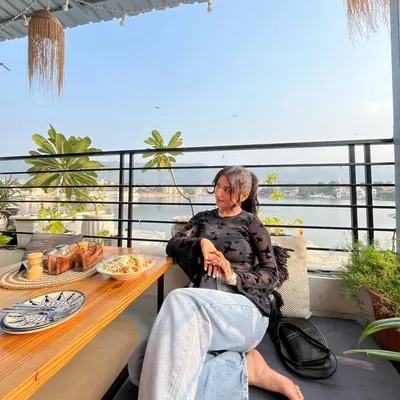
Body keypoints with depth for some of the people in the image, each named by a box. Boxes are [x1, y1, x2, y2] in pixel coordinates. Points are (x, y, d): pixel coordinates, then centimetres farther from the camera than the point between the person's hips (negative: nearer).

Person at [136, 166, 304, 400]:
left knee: (180, 301, -32)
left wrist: (234, 277, -14)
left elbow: (272, 275, 4)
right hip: (204, 303, 4)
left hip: (242, 306, -4)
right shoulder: (203, 218, 17)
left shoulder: (251, 223, 7)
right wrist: (201, 243, -13)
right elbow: (173, 246, 6)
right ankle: (247, 366, -12)